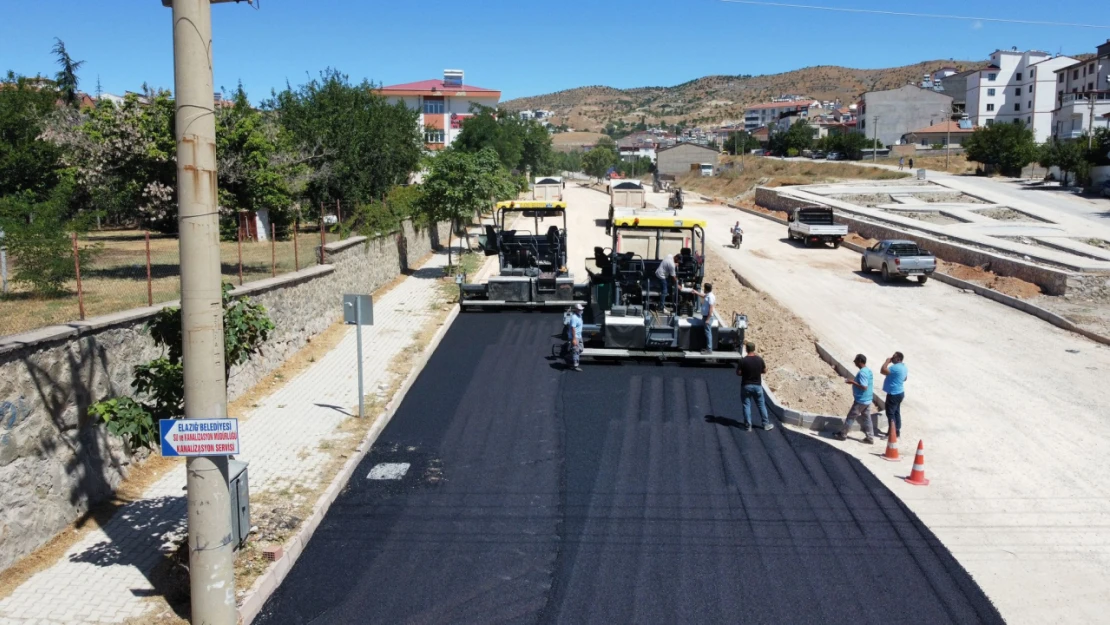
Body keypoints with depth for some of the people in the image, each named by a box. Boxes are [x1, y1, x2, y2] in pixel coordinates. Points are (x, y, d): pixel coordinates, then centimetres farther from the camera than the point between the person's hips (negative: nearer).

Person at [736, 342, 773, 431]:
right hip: (757, 386, 2)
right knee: (761, 405, 14)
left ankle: (748, 426, 7)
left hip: (746, 386, -2)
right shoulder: (759, 360, -7)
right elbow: (764, 371, 4)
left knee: (746, 405, 7)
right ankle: (766, 424, 21)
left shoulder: (743, 361, -15)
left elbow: (738, 373, -9)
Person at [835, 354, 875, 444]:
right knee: (866, 419, 12)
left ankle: (842, 434, 12)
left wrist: (853, 382, -20)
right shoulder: (869, 371, 10)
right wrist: (855, 382, 17)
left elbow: (864, 387, -26)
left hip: (860, 400, -9)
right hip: (867, 400, 9)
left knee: (850, 417, 3)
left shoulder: (862, 373, -21)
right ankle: (870, 438, 13)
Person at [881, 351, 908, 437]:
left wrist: (887, 361, -19)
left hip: (893, 394, -10)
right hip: (899, 392, 10)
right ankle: (897, 431, 22)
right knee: (896, 412, 16)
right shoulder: (903, 367, 9)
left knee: (890, 413, -3)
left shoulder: (895, 367, -24)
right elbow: (905, 378, 24)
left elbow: (883, 371, -32)